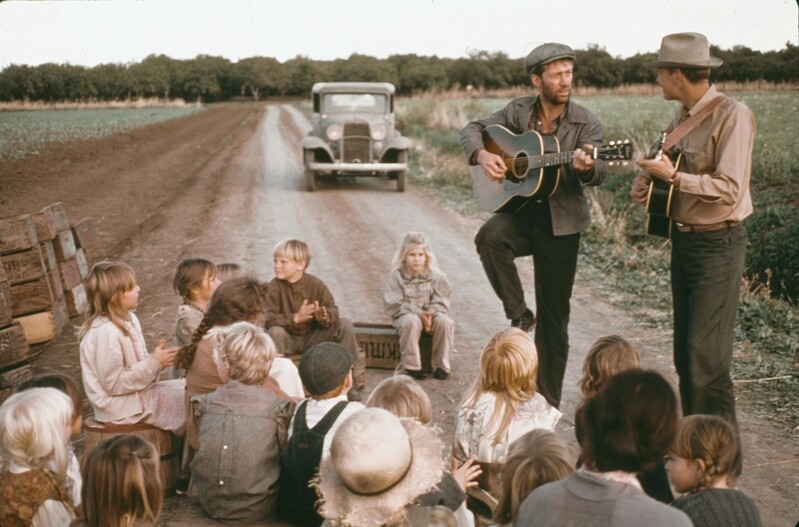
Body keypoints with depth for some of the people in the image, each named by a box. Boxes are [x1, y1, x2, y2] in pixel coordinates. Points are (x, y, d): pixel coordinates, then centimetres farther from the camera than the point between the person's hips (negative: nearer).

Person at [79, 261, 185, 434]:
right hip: (120, 406, -9)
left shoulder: (127, 319, 4)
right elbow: (114, 384, -23)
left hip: (136, 392, 9)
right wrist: (155, 363, -20)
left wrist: (158, 360, -7)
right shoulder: (106, 333, -25)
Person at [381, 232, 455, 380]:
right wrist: (419, 313, -23)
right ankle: (411, 366, -24)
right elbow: (395, 305, -11)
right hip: (405, 316, -2)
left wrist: (431, 312, -24)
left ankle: (440, 365, -15)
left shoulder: (437, 276, 2)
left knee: (445, 321, -30)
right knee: (412, 321, -38)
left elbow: (441, 304, 0)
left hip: (431, 315, 2)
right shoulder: (395, 278, -4)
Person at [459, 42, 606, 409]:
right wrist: (482, 155, -14)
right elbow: (472, 129, 7)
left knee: (554, 315, 4)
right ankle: (518, 313, -13)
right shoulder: (518, 112, 1)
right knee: (489, 237, -35)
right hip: (519, 209, 2)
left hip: (560, 222, -1)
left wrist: (586, 167, -42)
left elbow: (597, 173, -17)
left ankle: (548, 401, 17)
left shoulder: (585, 123, -6)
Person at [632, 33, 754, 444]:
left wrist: (673, 177, -23)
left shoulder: (732, 116, -15)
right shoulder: (681, 118, 11)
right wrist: (646, 183, 3)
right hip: (683, 240, 9)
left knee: (707, 358, -8)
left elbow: (729, 190, -21)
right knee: (684, 354, 12)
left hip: (718, 244, -9)